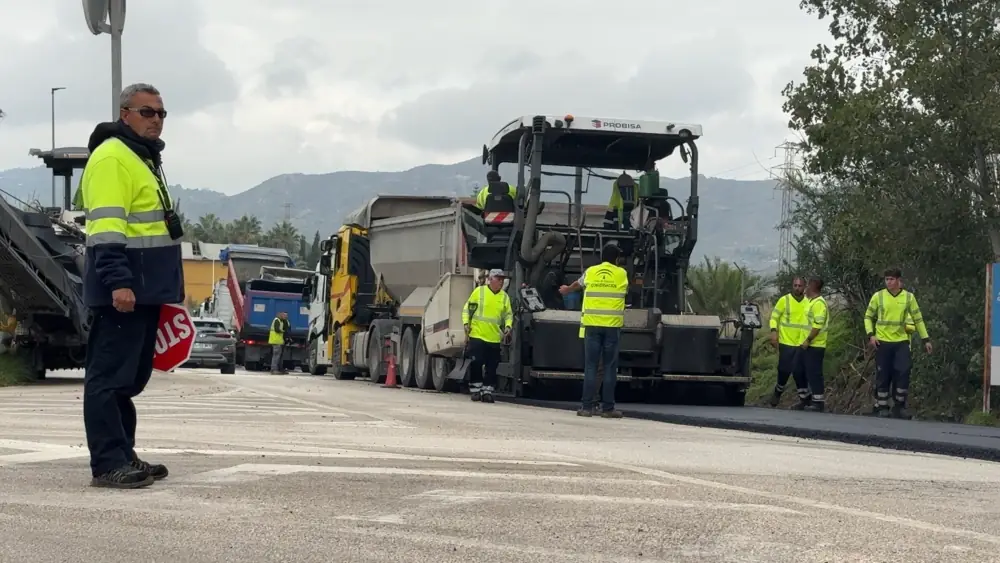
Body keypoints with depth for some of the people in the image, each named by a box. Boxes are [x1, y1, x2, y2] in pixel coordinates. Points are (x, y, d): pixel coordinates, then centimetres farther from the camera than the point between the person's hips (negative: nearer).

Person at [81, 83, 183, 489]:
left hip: (144, 289, 10)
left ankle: (124, 456, 21)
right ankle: (108, 463, -9)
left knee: (130, 377, 14)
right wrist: (118, 281, -28)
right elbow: (106, 226, -20)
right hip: (122, 289, -10)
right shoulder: (112, 157, -10)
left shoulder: (145, 158, 22)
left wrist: (164, 288, 27)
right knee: (110, 376, -9)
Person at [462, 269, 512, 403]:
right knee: (476, 364, -3)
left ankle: (487, 391, 10)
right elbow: (467, 308, 5)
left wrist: (508, 326, -3)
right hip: (477, 335, -3)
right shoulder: (479, 291, 0)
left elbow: (508, 314, 15)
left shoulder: (505, 296, 9)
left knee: (491, 367, 3)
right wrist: (466, 323, -5)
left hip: (495, 338, 3)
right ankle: (476, 390, 7)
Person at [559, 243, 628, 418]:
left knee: (591, 366, 1)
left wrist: (567, 290, 52)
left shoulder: (590, 272, 8)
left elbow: (578, 284, 29)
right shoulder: (622, 274, 5)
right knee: (610, 367, 2)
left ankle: (587, 407, -2)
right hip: (613, 326, -1)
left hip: (592, 325, 1)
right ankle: (608, 408, 2)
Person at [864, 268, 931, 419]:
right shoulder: (878, 296, -1)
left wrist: (926, 340, 6)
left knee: (903, 373, -5)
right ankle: (882, 407, 11)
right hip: (882, 342, -1)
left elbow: (918, 319, 8)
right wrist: (871, 335, -8)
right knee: (883, 375, 3)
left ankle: (899, 406, 7)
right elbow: (868, 317, 6)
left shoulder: (909, 297, 1)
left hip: (901, 342, 1)